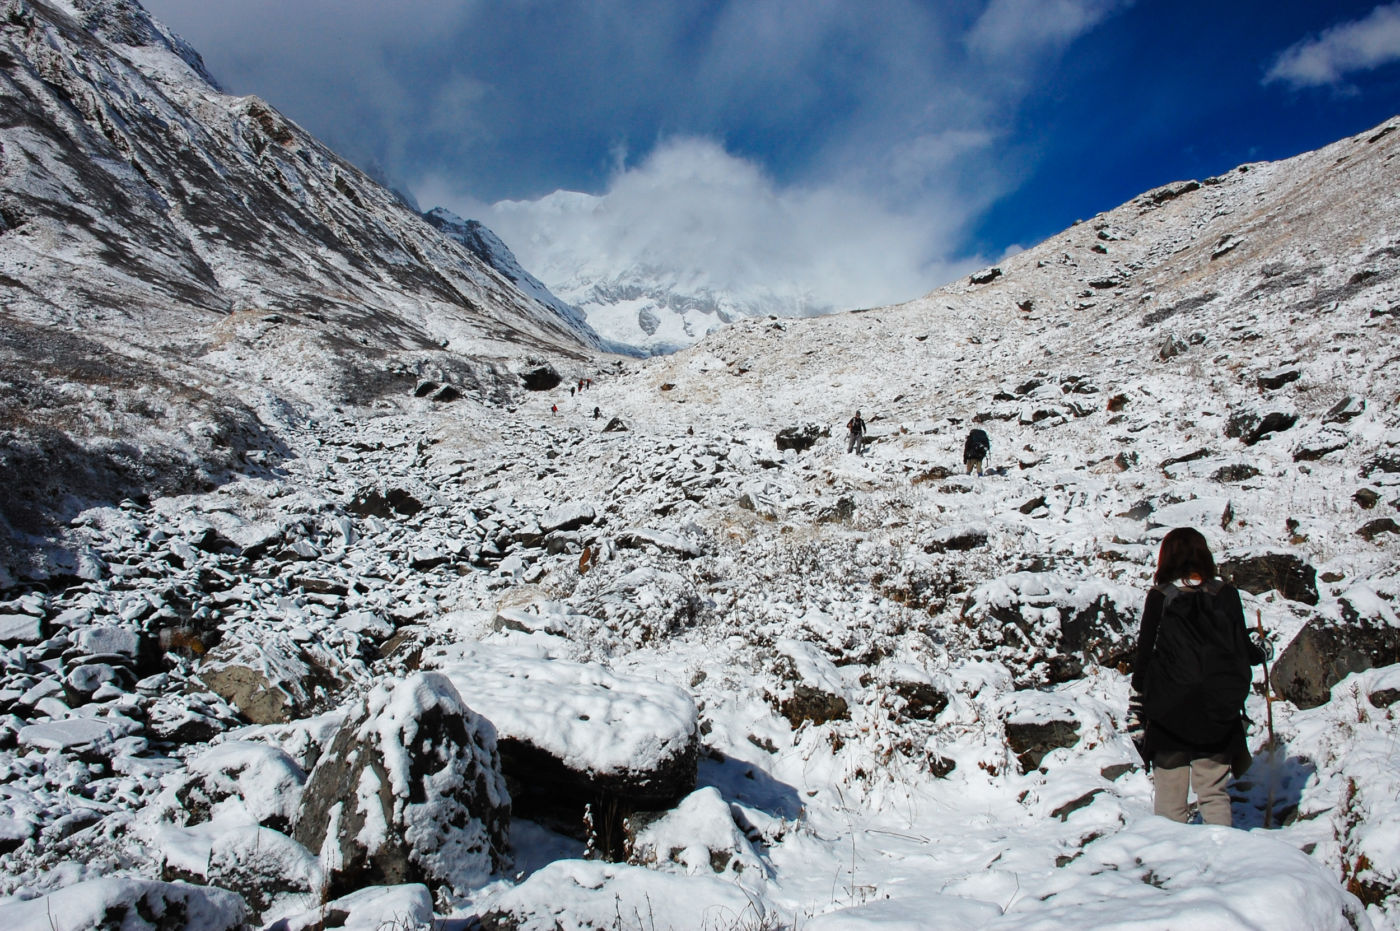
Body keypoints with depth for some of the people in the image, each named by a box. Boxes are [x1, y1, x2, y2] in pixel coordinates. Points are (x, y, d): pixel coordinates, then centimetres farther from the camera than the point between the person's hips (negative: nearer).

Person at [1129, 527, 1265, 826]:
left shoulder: (1159, 597, -7)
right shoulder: (1226, 595, -3)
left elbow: (1145, 654, -6)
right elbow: (1243, 649, 5)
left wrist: (1136, 709, 3)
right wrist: (1260, 653, 30)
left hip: (1168, 712, -2)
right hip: (1218, 712, 2)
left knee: (1169, 797, 8)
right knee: (1214, 793, 12)